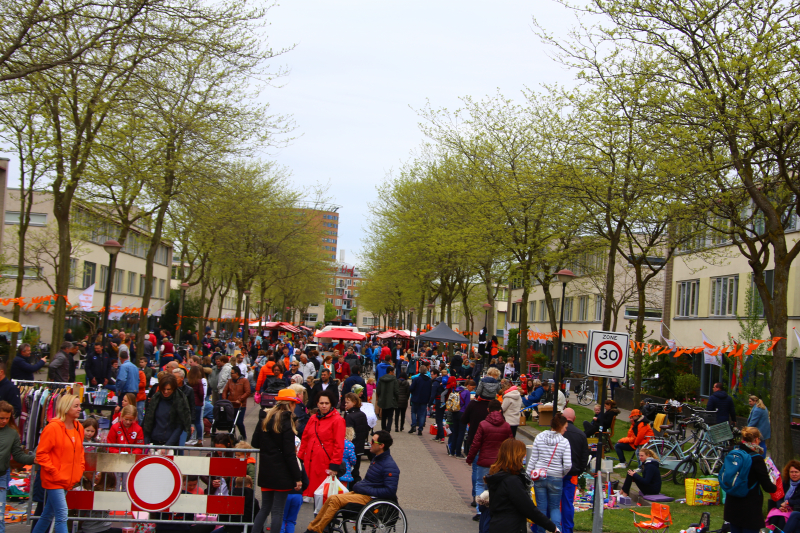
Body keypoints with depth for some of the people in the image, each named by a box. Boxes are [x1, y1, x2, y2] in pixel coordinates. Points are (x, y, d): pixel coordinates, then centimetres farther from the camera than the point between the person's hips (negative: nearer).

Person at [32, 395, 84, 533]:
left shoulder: (79, 428, 7)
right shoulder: (53, 428, -14)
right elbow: (41, 453, -12)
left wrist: (80, 469, 9)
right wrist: (53, 471, -16)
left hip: (69, 480, 7)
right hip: (54, 479, -7)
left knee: (48, 515, 18)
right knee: (62, 516, -11)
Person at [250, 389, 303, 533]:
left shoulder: (265, 420, 6)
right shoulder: (286, 423, -14)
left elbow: (254, 443, 11)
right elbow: (290, 453, -16)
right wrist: (298, 477, -11)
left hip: (265, 471, 6)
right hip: (282, 474, -6)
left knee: (264, 508, 15)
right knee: (278, 511, 1)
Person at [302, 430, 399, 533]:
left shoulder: (390, 466, -17)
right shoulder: (376, 458, 14)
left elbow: (390, 491, -25)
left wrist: (366, 490, -21)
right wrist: (359, 485, 6)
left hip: (371, 497, -10)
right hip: (363, 493, 10)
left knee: (336, 500, -18)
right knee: (331, 499, -1)